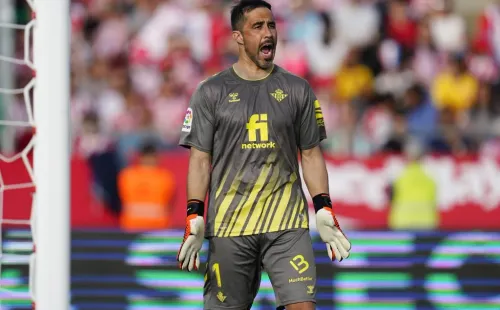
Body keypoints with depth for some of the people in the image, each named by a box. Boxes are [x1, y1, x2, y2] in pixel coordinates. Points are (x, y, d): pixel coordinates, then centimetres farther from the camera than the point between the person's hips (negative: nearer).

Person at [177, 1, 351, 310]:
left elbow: (311, 154, 12)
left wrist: (324, 212, 2)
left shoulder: (297, 89, 9)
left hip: (288, 226, 1)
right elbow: (200, 159, 2)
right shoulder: (211, 92, 4)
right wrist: (194, 217, -8)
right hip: (229, 226, -1)